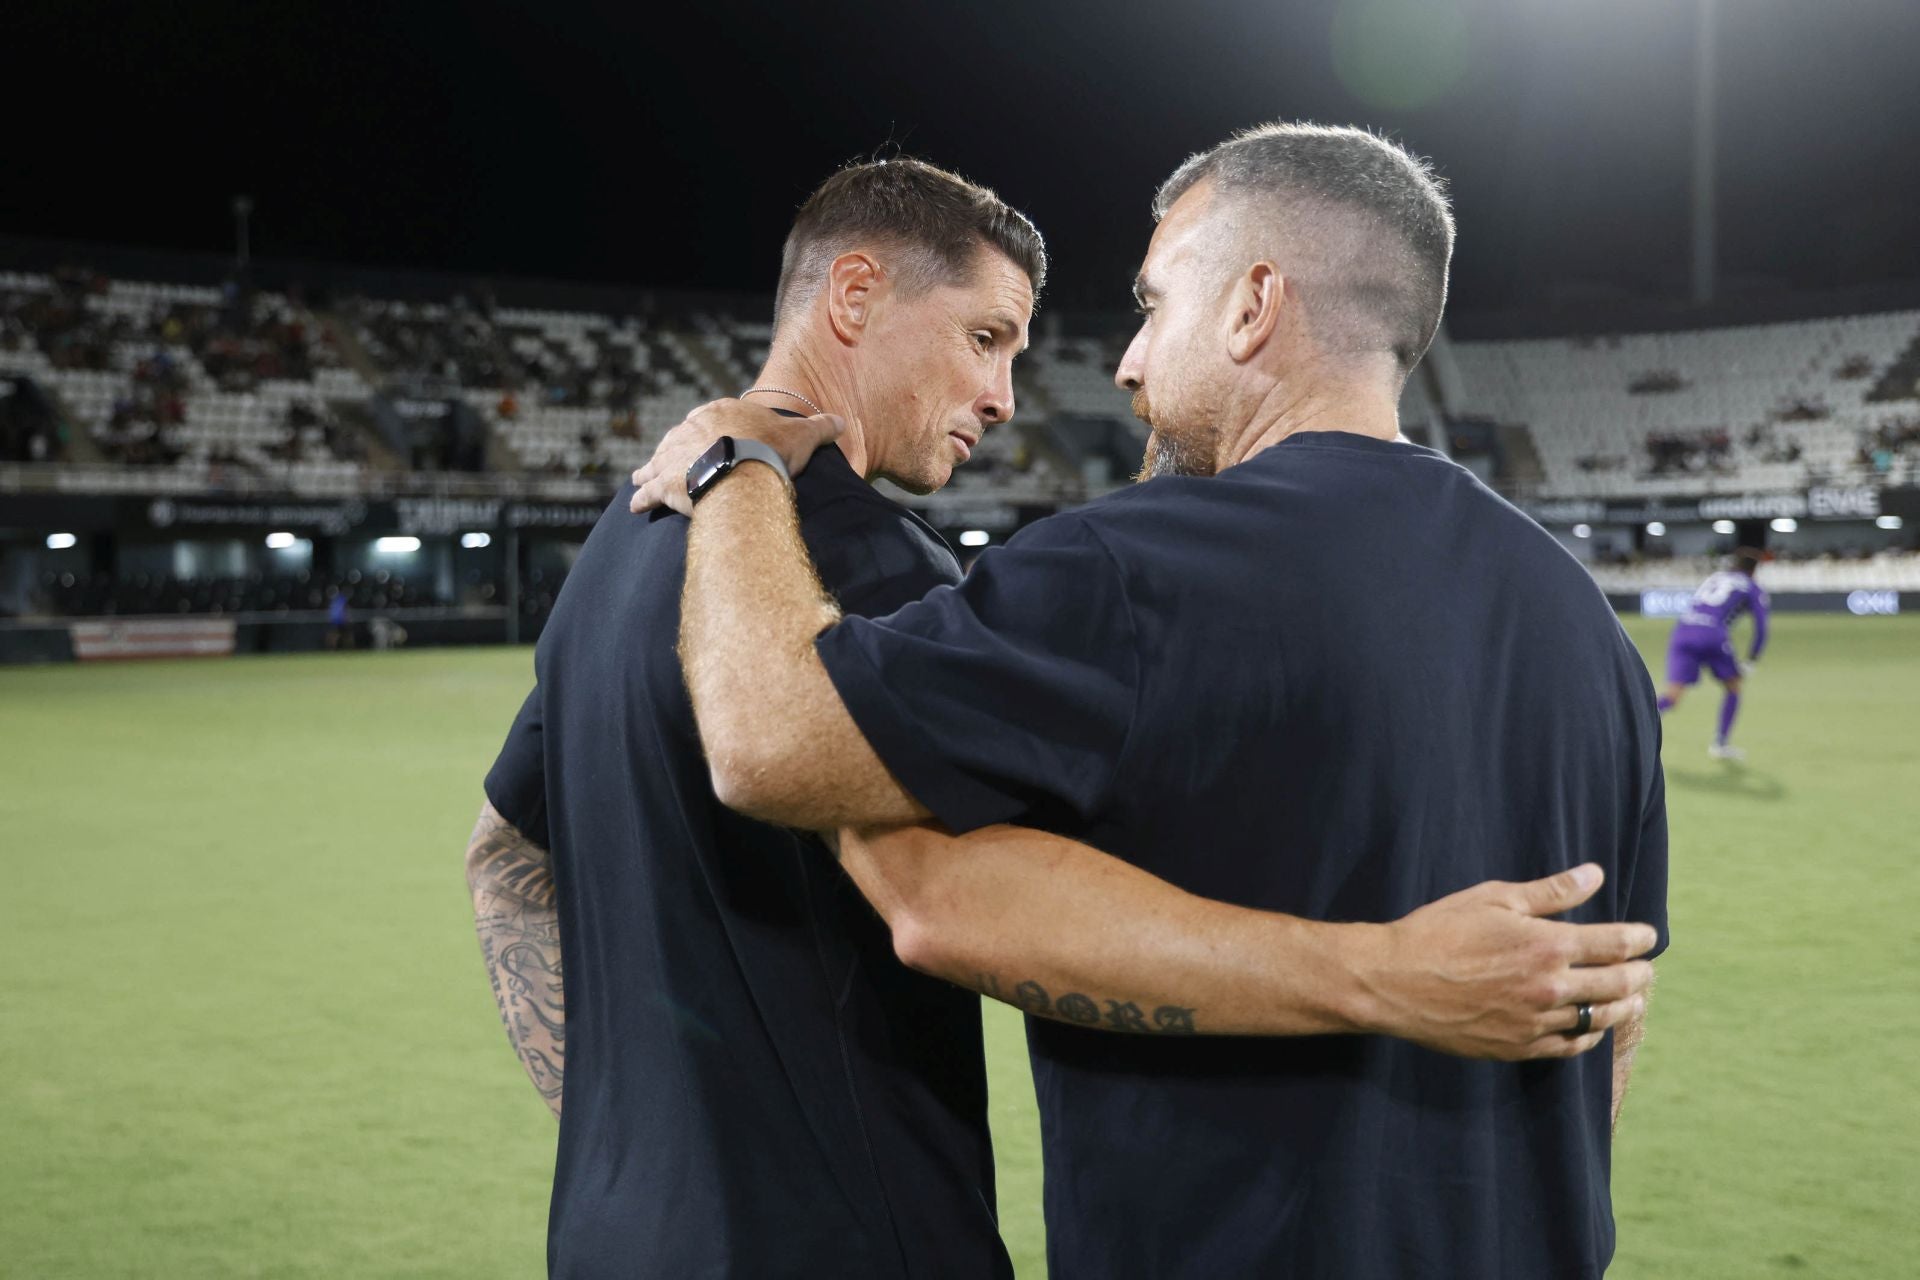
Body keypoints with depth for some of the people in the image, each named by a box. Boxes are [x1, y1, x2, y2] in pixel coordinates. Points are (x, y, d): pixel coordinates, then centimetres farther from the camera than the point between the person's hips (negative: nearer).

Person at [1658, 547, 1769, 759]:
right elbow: (1761, 630, 9)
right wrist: (1751, 661, 20)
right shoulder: (1753, 589, 15)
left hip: (1682, 632, 4)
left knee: (1673, 693, -4)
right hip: (1712, 636, -4)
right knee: (1733, 686, 21)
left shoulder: (1713, 578, 30)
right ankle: (1719, 744, 18)